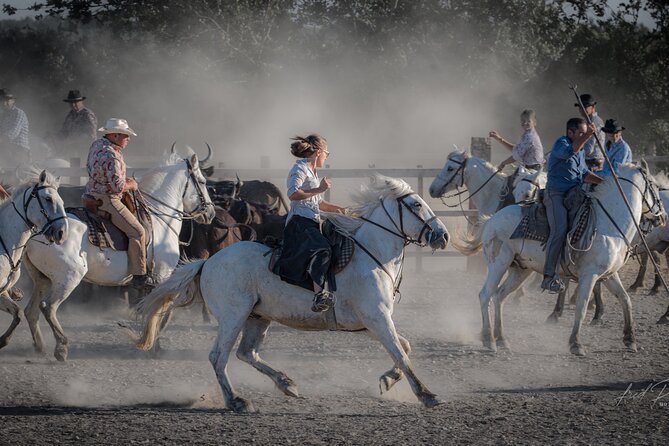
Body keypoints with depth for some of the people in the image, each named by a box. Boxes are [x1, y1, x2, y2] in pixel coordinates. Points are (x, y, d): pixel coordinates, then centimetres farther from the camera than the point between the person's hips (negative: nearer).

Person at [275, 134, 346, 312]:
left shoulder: (313, 172, 28)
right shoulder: (300, 169, -2)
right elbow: (293, 194, -19)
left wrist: (340, 209, 26)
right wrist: (318, 189, -15)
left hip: (312, 223, 11)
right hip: (299, 222, -11)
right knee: (321, 249, -33)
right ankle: (320, 295, -49)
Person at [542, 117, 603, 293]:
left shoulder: (581, 149, 19)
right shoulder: (561, 143, -9)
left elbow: (583, 174, 28)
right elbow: (569, 152, -33)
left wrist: (603, 182, 16)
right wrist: (587, 136, -43)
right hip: (556, 193, -9)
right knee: (560, 229, -24)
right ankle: (549, 277, -28)